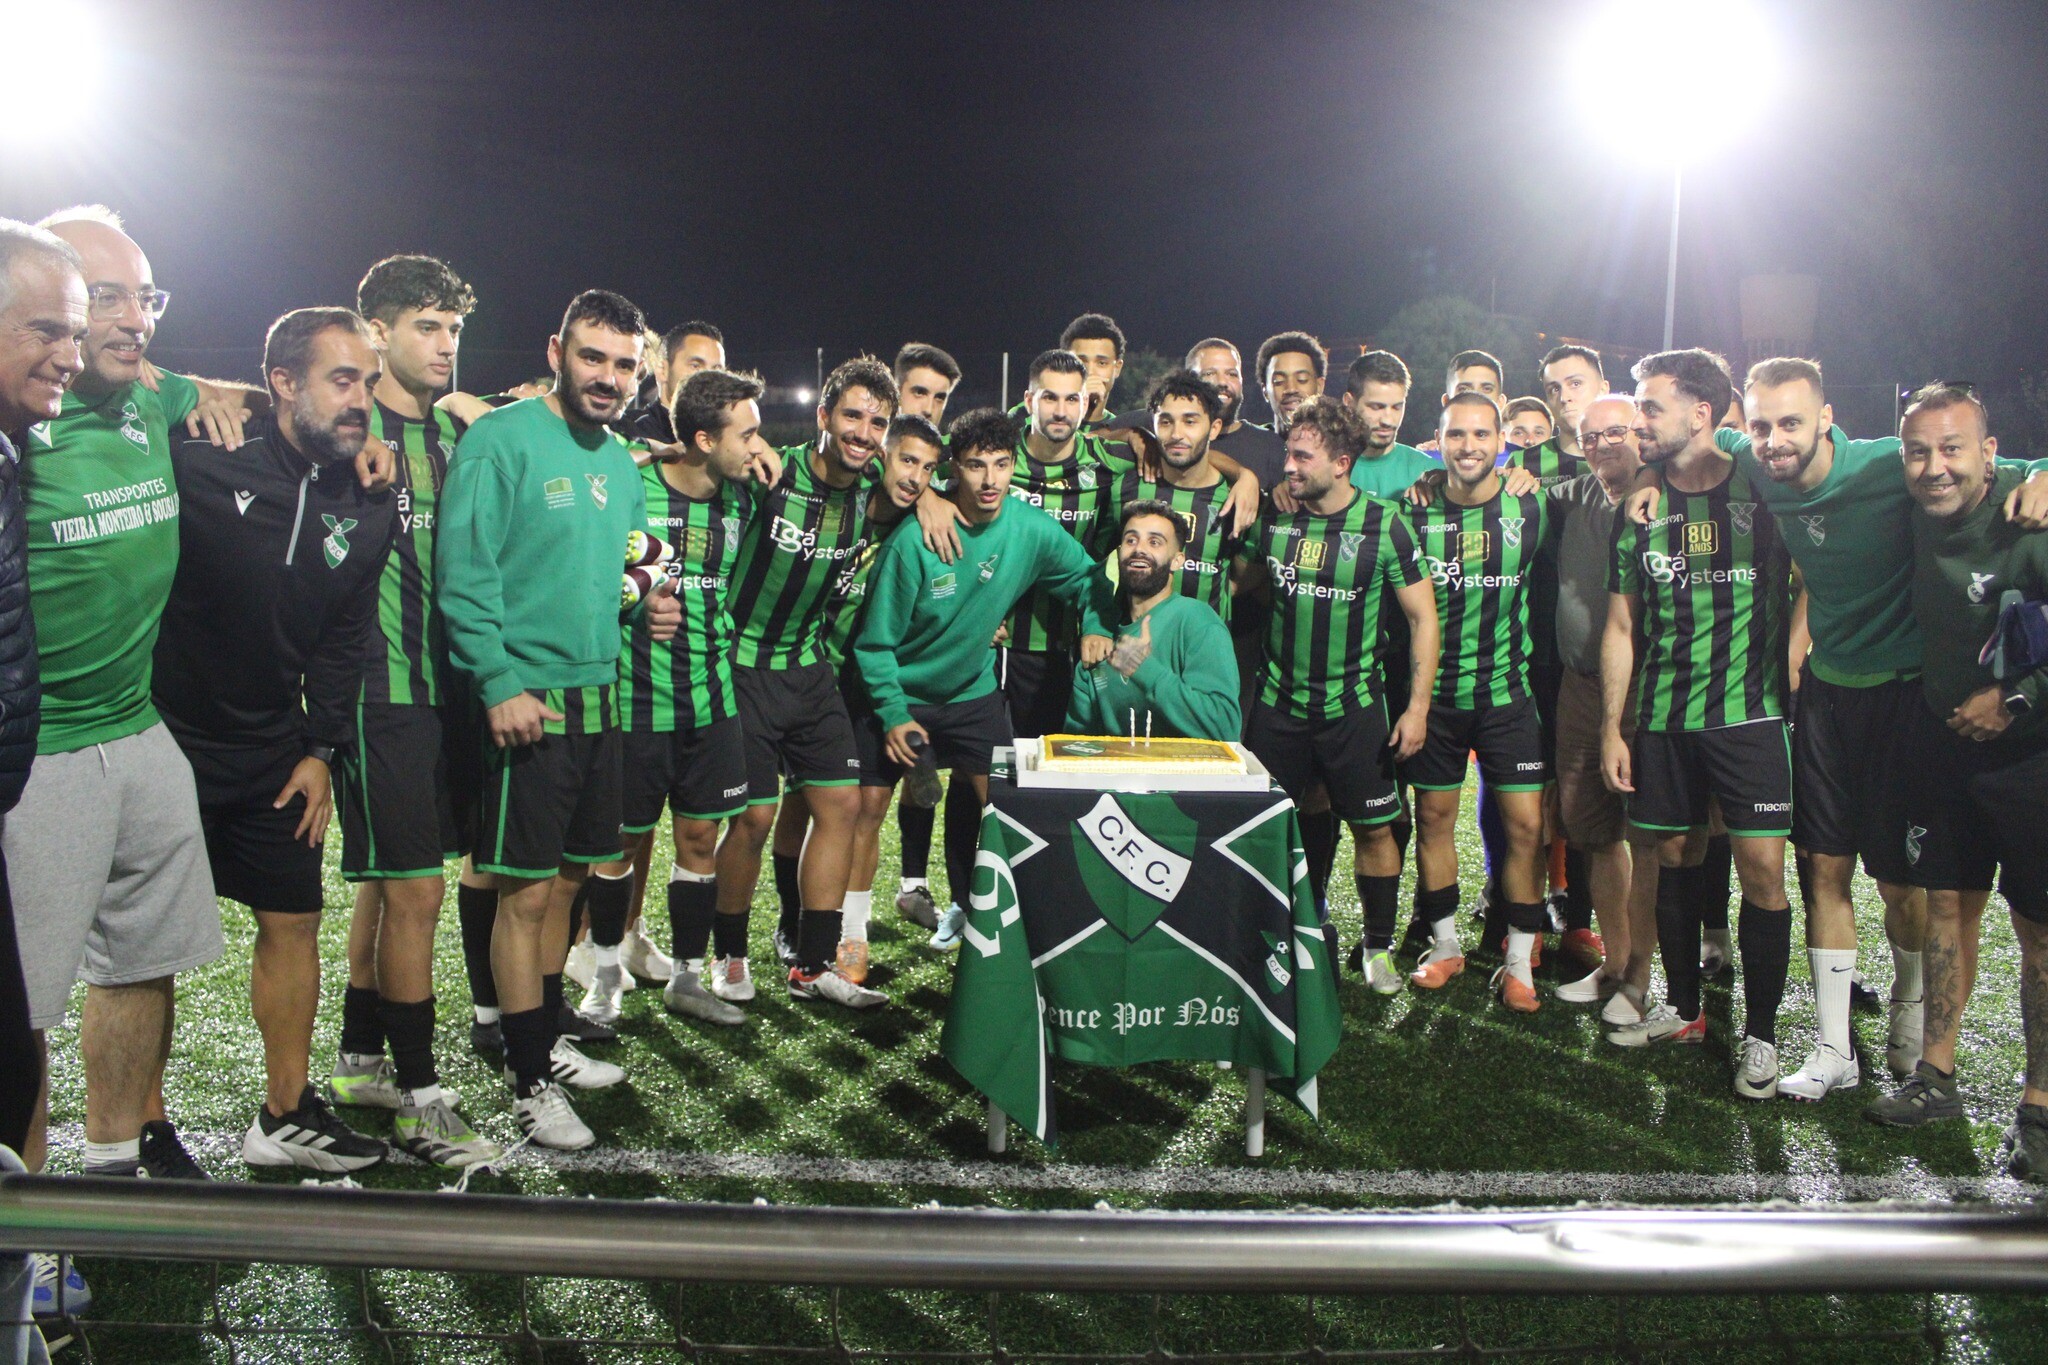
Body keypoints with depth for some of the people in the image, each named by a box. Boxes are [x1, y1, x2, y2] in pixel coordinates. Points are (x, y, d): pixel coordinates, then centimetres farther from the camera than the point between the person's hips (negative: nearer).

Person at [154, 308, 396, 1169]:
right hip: (168, 740, -5)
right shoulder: (203, 459, -15)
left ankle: (285, 1115, 25)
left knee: (294, 919, 9)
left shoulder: (367, 506, 3)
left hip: (275, 756, 5)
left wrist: (321, 747, 6)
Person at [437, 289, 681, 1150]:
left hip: (598, 698, 8)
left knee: (565, 880, 17)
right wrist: (500, 684, -22)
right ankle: (529, 1082, 10)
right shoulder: (500, 440, -11)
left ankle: (547, 1040, 33)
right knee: (527, 891, -2)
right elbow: (463, 574, -17)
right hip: (527, 701, -8)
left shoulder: (619, 459, 13)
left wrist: (650, 603, 4)